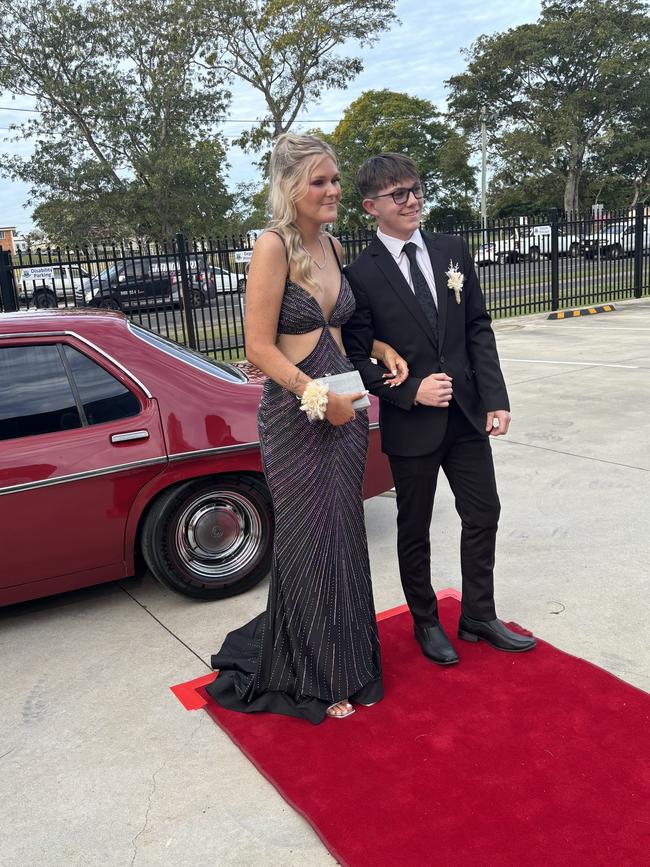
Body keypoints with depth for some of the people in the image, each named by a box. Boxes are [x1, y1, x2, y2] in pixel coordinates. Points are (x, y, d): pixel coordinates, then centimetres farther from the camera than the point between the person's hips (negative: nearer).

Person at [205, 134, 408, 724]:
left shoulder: (333, 246, 9)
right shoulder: (274, 246, -13)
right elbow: (260, 347, -17)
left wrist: (383, 349, 8)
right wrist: (319, 397, -18)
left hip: (345, 409, 7)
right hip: (297, 416, -7)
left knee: (343, 536, 16)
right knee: (310, 542, 5)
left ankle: (346, 660, 36)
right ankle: (312, 680, 26)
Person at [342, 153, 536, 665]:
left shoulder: (453, 251, 3)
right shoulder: (361, 274, -10)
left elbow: (479, 330, 4)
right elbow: (355, 358, -8)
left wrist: (495, 399, -4)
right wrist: (411, 392, -19)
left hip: (467, 414, 5)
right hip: (411, 425, -4)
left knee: (483, 516, 14)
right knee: (415, 531, 13)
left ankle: (479, 617, 35)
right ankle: (426, 622, 35)